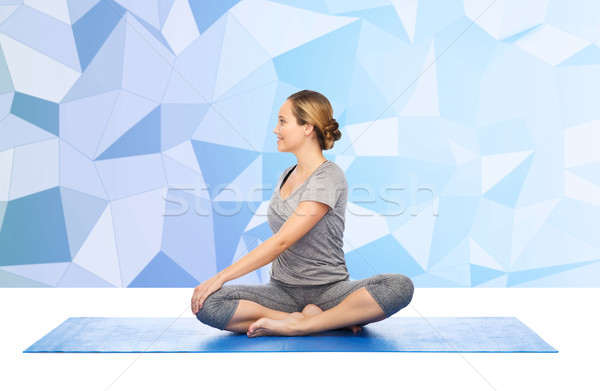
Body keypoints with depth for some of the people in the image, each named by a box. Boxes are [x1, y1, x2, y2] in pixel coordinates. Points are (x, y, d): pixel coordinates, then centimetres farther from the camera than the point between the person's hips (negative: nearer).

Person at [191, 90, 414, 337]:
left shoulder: (329, 177, -12)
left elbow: (282, 241, -19)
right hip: (282, 290, 6)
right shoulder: (287, 175, 13)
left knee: (400, 286, -31)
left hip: (328, 289, -6)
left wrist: (222, 276, -18)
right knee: (205, 304, -21)